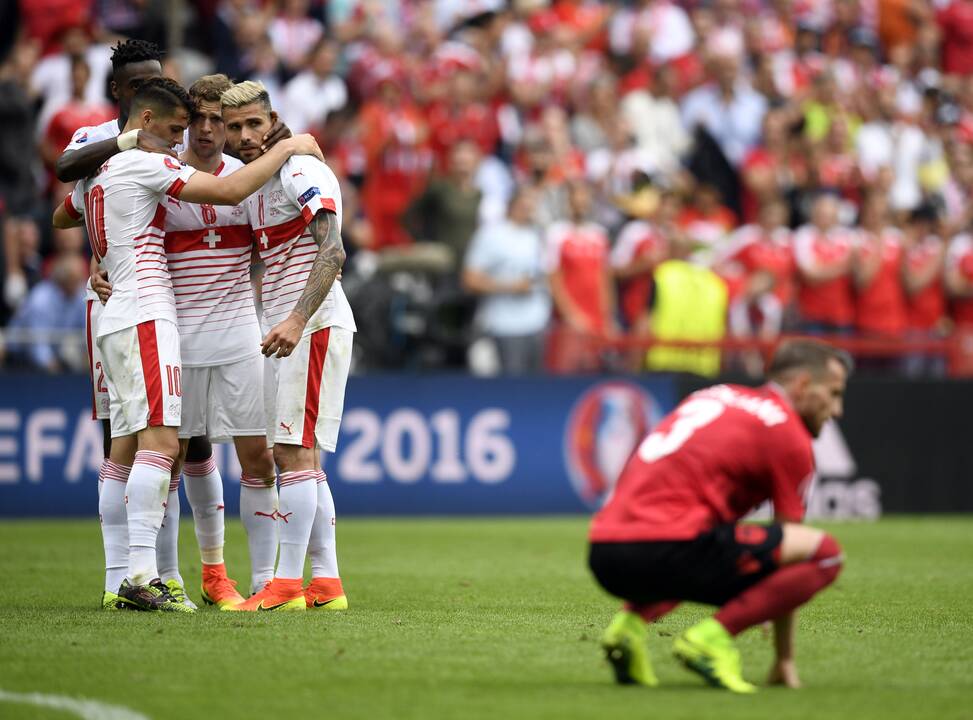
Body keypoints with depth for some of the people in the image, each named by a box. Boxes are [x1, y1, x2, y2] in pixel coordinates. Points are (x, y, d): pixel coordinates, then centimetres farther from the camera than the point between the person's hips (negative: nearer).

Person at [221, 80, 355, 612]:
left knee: (295, 453, -10)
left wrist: (297, 319, -36)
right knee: (299, 457, 9)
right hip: (283, 328, 10)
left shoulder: (301, 173, -12)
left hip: (314, 325, -10)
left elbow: (332, 251, -24)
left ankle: (287, 583, -9)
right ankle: (326, 583, 12)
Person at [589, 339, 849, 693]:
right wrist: (784, 660, 14)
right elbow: (785, 541, 8)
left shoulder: (714, 397, 27)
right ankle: (710, 637, -12)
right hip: (667, 549, -8)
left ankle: (634, 619, 12)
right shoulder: (788, 434, 4)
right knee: (825, 552, -3)